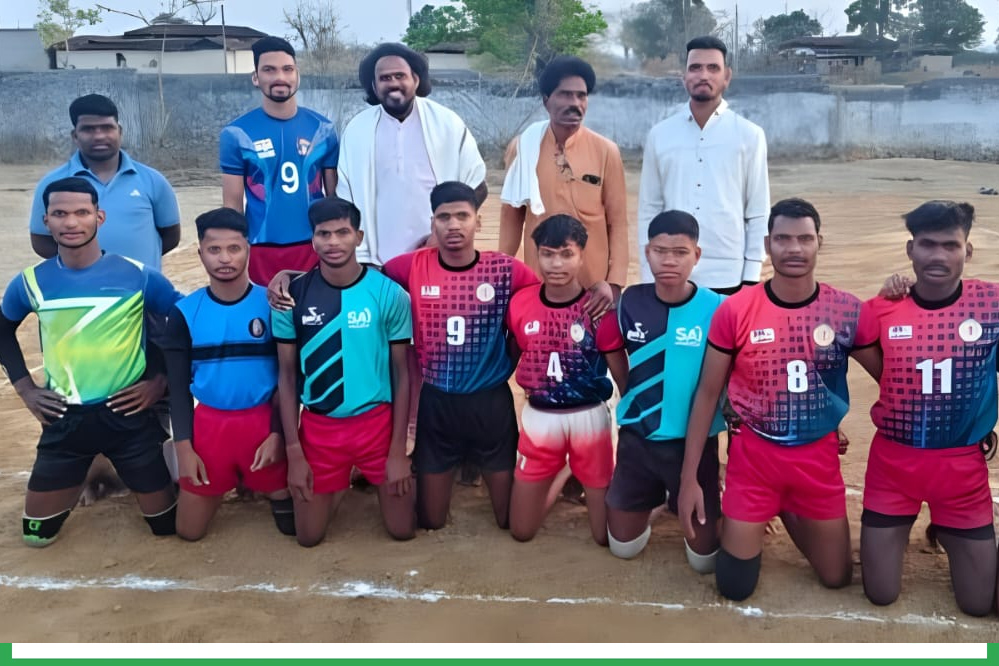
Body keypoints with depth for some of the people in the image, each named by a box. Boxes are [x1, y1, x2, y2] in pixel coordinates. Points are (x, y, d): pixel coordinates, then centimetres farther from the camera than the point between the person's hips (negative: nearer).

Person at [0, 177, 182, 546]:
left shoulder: (138, 275, -9)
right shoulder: (31, 282, -2)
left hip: (129, 414, -2)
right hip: (64, 418, 2)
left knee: (168, 525, 6)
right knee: (37, 533, 11)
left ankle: (148, 483, 38)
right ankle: (81, 480, 38)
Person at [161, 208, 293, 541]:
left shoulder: (271, 304, -7)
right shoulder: (184, 313, -3)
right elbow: (178, 387, 2)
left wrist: (278, 433, -10)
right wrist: (183, 447, -5)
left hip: (264, 422, -1)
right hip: (209, 424, 2)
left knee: (293, 524, 5)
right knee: (189, 531, 10)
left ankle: (272, 492, 36)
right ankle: (228, 482, 37)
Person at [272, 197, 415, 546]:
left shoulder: (389, 294, -11)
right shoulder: (292, 296, -7)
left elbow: (401, 373, -5)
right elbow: (287, 376, 0)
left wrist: (398, 450, -6)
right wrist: (293, 452, -3)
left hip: (377, 422, -1)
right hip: (318, 427, 1)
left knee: (403, 529, 8)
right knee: (308, 536, 10)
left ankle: (368, 477, 38)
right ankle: (342, 483, 39)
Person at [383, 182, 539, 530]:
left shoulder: (506, 270, -8)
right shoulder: (412, 267, -7)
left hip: (492, 401, 0)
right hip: (436, 401, 0)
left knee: (511, 519, 11)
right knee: (430, 520, 13)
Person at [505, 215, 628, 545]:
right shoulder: (519, 303, -5)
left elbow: (622, 374, -5)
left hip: (589, 417, -2)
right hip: (538, 417, 3)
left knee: (605, 534, 8)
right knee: (521, 531, 12)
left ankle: (580, 479, 36)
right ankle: (561, 476, 36)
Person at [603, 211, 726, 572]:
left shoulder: (717, 309, -15)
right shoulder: (630, 301, -6)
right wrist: (633, 404, 4)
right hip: (637, 439, 3)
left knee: (705, 557, 7)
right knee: (623, 546, 14)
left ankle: (716, 512, 37)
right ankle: (655, 499, 42)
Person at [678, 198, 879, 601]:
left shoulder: (846, 310, -9)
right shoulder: (734, 311, -13)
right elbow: (708, 393, -6)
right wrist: (689, 477, -7)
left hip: (819, 456, 2)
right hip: (754, 454, -2)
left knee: (837, 577, 15)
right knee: (735, 586, 4)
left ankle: (789, 514, 41)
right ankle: (751, 527, 36)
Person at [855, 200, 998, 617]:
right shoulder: (881, 311, -10)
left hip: (963, 464, 1)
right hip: (893, 461, -1)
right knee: (881, 595, 7)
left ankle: (945, 532, 38)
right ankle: (890, 534, 38)